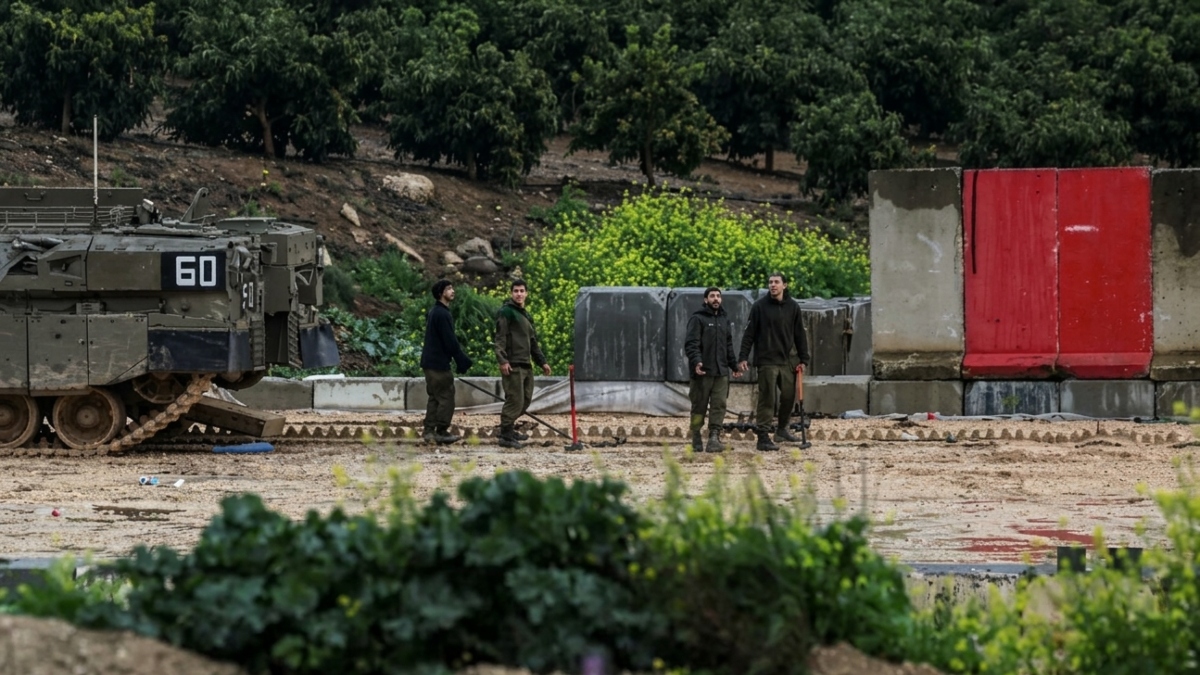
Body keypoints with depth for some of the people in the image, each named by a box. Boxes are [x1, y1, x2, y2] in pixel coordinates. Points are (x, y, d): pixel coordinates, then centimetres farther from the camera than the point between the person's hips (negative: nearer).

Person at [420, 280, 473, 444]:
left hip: (429, 361, 10)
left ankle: (429, 431, 11)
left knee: (434, 397, 12)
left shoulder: (434, 312, 15)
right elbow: (450, 342, -18)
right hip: (439, 363, -10)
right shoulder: (442, 314, -17)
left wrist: (462, 359, 20)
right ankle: (442, 432, -1)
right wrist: (464, 361, -11)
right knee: (446, 397, -3)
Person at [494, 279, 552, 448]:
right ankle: (506, 436, -5)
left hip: (526, 365, 9)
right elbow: (500, 338, -14)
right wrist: (502, 360, -23)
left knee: (526, 400, 12)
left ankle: (508, 428, 24)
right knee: (514, 400, -10)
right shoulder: (506, 312, -6)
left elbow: (533, 342, 29)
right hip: (512, 365, -9)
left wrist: (542, 361, 26)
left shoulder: (525, 315, 22)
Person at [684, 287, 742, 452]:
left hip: (721, 372, 5)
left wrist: (734, 365, 21)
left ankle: (714, 437, -10)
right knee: (699, 406, 1)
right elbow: (691, 344, -13)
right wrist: (696, 361, -27)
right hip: (702, 371, -5)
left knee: (719, 406, -6)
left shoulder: (725, 319, 17)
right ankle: (696, 440, 9)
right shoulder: (697, 319, -3)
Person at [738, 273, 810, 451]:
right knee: (767, 399, -6)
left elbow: (800, 335, 11)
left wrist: (803, 360, 7)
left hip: (788, 361, 4)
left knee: (789, 396, 8)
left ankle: (782, 429, 28)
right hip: (766, 361, -4)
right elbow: (749, 334, -2)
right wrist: (743, 357, -8)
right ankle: (763, 436, -4)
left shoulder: (793, 307, 7)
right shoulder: (759, 306, -2)